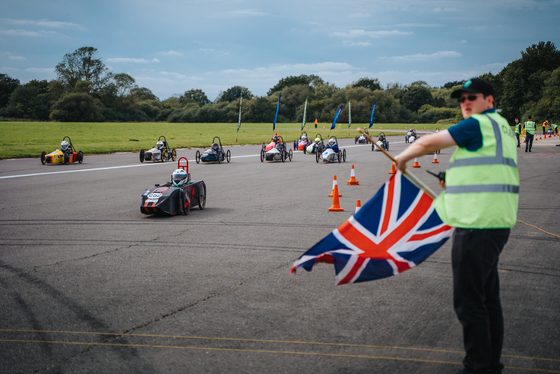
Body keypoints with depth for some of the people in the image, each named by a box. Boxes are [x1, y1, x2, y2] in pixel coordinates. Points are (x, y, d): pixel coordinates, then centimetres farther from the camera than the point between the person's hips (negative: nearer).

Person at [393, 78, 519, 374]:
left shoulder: (479, 124, -12)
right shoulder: (502, 127, 18)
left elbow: (428, 143, -14)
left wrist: (402, 158, 3)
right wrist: (455, 185, 24)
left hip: (477, 226, -10)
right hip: (496, 224, 10)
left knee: (469, 301, -4)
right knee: (488, 298, 17)